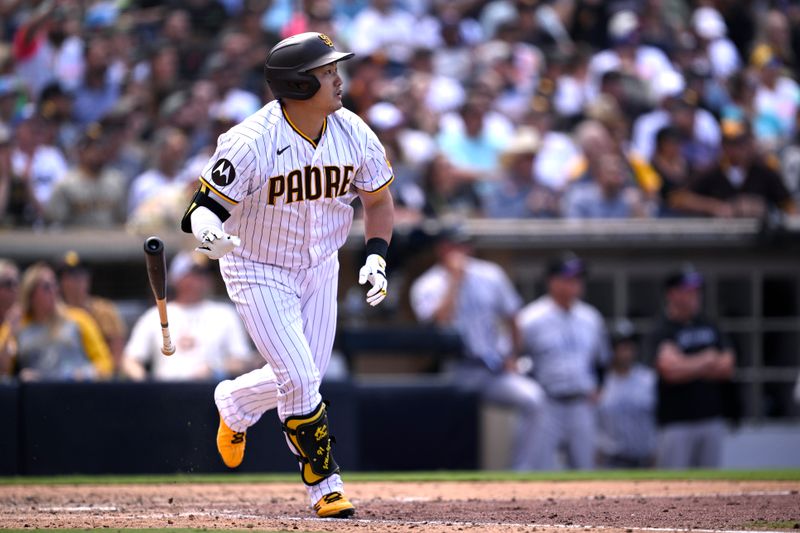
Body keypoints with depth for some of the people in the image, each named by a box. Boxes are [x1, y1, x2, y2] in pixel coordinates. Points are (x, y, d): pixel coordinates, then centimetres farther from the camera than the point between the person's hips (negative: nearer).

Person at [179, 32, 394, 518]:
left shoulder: (355, 136, -11)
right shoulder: (251, 143, -27)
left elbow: (379, 200, 5)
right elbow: (206, 205, -24)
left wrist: (376, 257, -9)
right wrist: (210, 231, -47)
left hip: (320, 269, 5)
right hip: (259, 273, -5)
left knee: (304, 378, 11)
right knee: (300, 379, -14)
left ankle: (234, 404, 42)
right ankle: (324, 484, 2)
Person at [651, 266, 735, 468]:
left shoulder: (709, 327, 13)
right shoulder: (663, 331, -6)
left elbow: (727, 368, 6)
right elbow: (671, 371, -20)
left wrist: (690, 366, -6)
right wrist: (707, 360, -5)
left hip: (712, 419, 6)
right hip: (677, 422, -6)